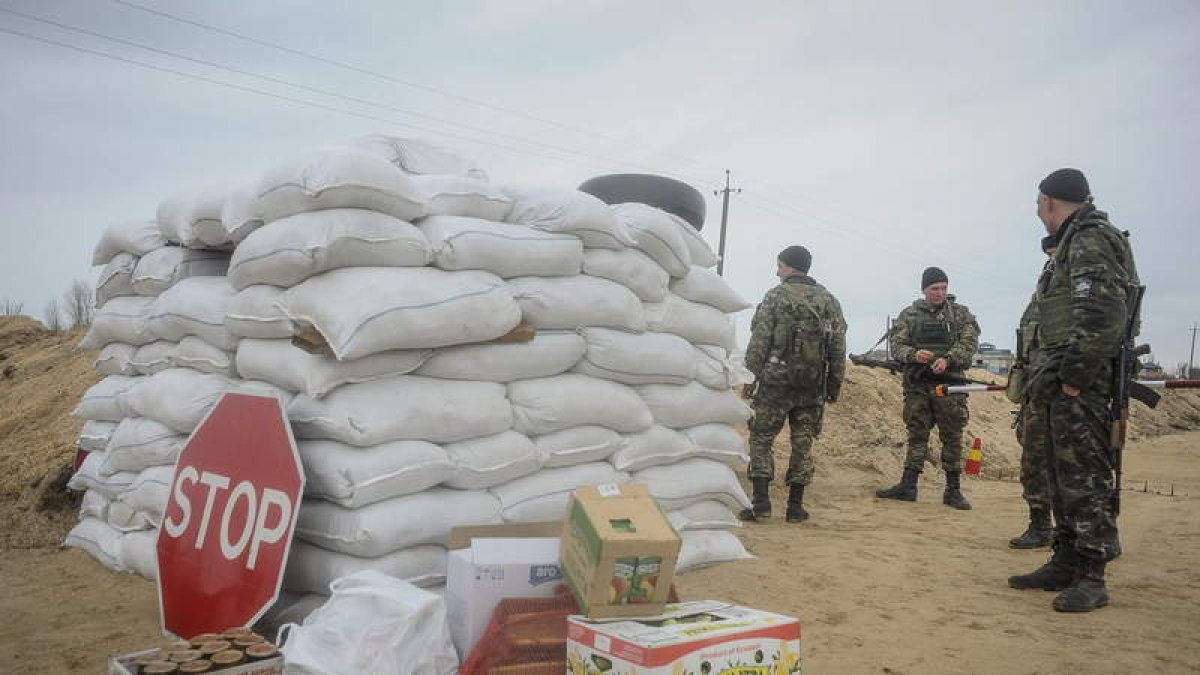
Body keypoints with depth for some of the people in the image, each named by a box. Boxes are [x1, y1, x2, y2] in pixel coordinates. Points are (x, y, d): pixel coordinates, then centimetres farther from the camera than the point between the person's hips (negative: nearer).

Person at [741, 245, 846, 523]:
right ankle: (795, 506, 12)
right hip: (813, 386, 4)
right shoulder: (829, 301, 8)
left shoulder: (775, 296, -4)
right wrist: (834, 385, 12)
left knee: (761, 439, 5)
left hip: (776, 383, -4)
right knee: (803, 444, 10)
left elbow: (759, 343, -8)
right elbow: (839, 349, 7)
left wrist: (750, 377, -2)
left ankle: (761, 501, -4)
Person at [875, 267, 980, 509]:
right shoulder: (909, 314, 9)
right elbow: (896, 346, 3)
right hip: (917, 384, 1)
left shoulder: (961, 313, 7)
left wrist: (947, 359, -21)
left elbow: (969, 342, -4)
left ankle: (953, 490, 8)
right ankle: (907, 486, 6)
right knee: (916, 436, 5)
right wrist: (914, 355, -18)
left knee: (952, 438, 2)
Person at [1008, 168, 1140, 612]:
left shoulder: (1091, 240, -10)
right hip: (1063, 382, 10)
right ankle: (1066, 564, 22)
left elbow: (1102, 317, -22)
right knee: (1064, 478, 14)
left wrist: (1072, 379, -21)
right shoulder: (1074, 243, 20)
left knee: (1085, 480, -6)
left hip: (1079, 384, -10)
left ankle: (1091, 578, 1)